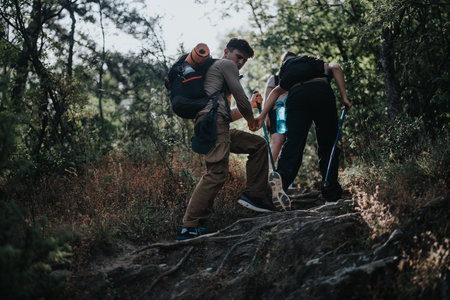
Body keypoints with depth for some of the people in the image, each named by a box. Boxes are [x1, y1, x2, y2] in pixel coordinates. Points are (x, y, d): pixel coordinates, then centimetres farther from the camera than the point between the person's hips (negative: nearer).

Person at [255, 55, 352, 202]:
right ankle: (331, 192, 13)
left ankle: (280, 181, -29)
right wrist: (343, 97, 8)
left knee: (293, 144, -7)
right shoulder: (325, 67, 34)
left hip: (295, 96, 2)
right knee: (328, 145, 10)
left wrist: (262, 115, 19)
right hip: (322, 93, -2)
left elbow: (276, 91, 25)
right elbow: (336, 68, 10)